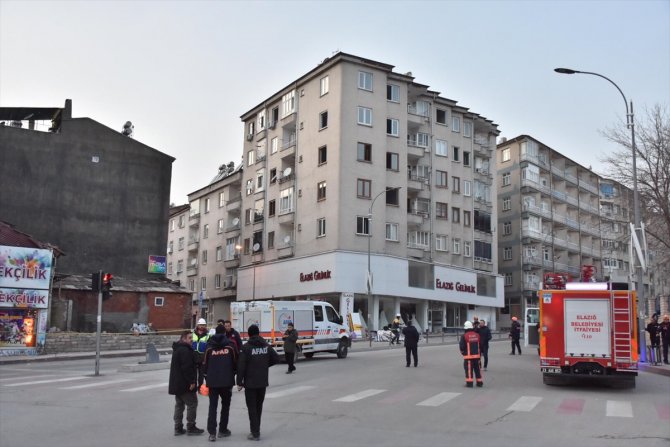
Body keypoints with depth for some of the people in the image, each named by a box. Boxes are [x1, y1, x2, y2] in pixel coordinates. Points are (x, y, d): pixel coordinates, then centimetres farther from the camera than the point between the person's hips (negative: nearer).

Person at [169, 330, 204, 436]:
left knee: (179, 404, 14)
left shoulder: (177, 349, 16)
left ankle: (178, 428, 17)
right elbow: (187, 368, -24)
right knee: (192, 403, -2)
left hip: (177, 383, 11)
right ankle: (191, 427, 1)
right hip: (185, 383, -11)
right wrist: (191, 381, -21)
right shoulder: (185, 350, -19)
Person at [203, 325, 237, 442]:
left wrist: (207, 377, 14)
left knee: (212, 406, 5)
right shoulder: (230, 345, -2)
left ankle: (212, 432, -2)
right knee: (225, 405, 14)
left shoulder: (209, 346, 2)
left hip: (212, 381, 1)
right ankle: (222, 430, 16)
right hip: (227, 381, -1)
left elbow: (205, 364, 3)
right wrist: (233, 373, 17)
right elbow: (236, 362, 0)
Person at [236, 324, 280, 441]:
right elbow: (276, 359, 6)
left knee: (252, 407, 2)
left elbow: (241, 366, -15)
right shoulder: (266, 346, 3)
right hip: (263, 382, 5)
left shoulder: (246, 347, -12)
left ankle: (255, 433, -1)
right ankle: (256, 430, 24)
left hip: (250, 383, -5)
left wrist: (239, 382, -9)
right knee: (259, 406, 17)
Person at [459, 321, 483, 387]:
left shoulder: (464, 336, -13)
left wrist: (463, 352, 8)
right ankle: (479, 382, 21)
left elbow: (461, 346, -12)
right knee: (477, 369, 14)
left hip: (468, 356, -5)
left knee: (469, 369, 2)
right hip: (477, 355, 5)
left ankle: (469, 383, 3)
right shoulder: (477, 335, 2)